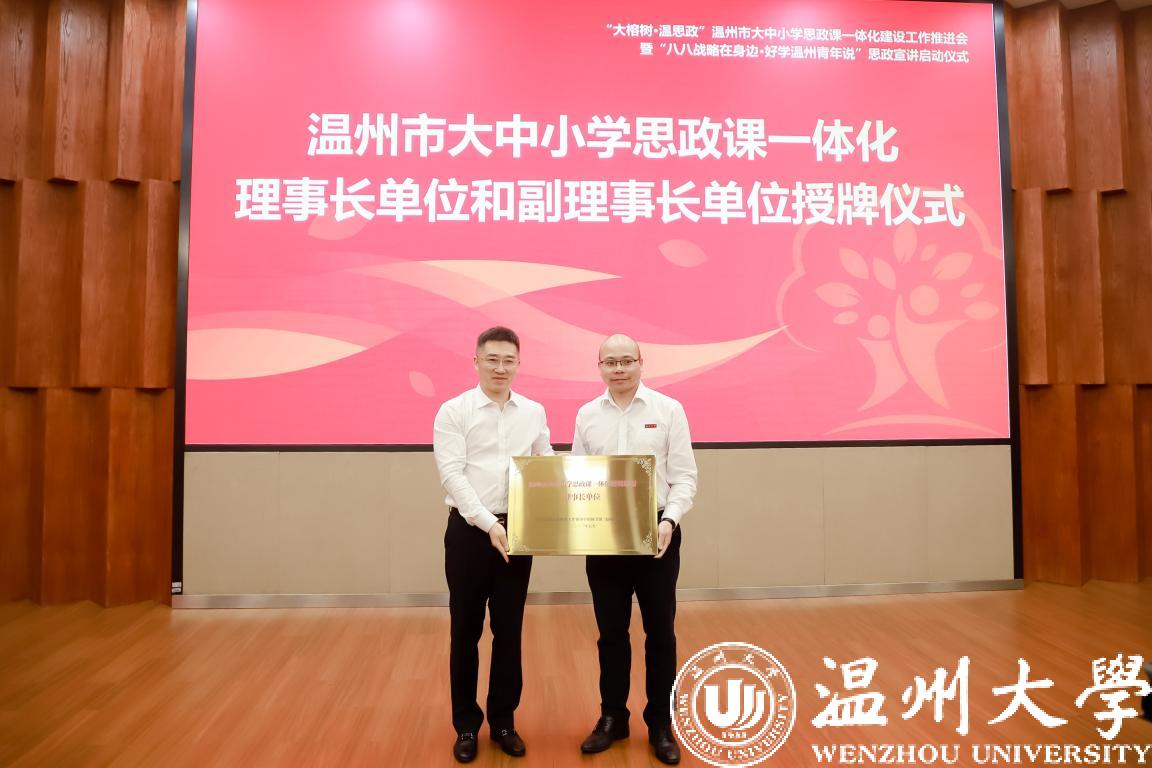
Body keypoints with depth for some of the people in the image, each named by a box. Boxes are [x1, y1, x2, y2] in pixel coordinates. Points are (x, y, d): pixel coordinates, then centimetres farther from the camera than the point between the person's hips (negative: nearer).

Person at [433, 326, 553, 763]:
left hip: (518, 531, 3)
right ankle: (466, 724, 26)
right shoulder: (454, 411, -5)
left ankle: (503, 721, 28)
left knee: (509, 630, 11)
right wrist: (489, 523, -21)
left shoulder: (534, 412, 7)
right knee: (466, 630, 9)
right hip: (469, 531, -3)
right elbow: (452, 474, -13)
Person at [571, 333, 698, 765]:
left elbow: (684, 476, -4)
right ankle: (612, 717, 30)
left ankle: (660, 724, 26)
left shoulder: (669, 410, -2)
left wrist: (670, 521, -18)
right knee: (611, 633, 13)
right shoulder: (587, 415, 5)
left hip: (656, 533, -2)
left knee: (660, 632, 9)